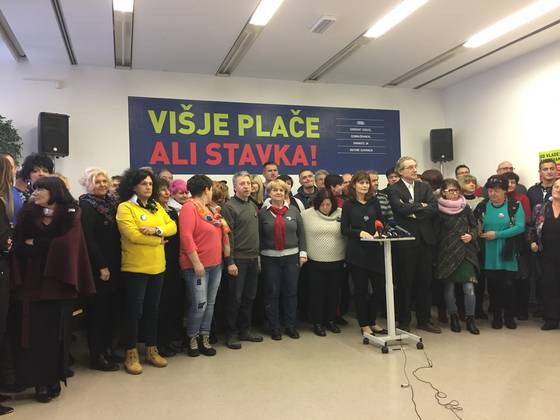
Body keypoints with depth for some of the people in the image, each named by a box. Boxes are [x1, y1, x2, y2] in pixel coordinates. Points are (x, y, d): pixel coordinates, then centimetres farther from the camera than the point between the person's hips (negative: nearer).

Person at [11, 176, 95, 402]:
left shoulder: (70, 215, 1)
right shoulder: (26, 215, 7)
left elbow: (67, 244, -13)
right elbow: (18, 247, -2)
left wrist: (35, 244, -5)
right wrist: (49, 247, -15)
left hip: (59, 281, -1)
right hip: (32, 281, 1)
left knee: (57, 332, 5)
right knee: (34, 333, 2)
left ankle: (54, 379, 16)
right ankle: (40, 381, 11)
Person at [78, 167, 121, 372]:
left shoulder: (111, 203, 12)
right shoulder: (86, 206, -8)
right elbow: (88, 239, -14)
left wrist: (114, 264, 7)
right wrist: (101, 266, -15)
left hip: (113, 265, 7)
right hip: (97, 267, -6)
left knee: (111, 307, 11)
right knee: (97, 309, 1)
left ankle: (107, 347, 24)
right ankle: (97, 356, 10)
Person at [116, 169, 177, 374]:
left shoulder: (157, 206, 12)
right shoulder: (125, 207, -9)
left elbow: (172, 226, 4)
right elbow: (132, 235, -21)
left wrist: (157, 230, -16)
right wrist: (158, 239, -10)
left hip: (157, 267, 6)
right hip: (135, 268, -6)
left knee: (153, 309, 14)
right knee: (133, 310, 2)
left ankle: (152, 350, 26)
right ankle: (131, 354, 15)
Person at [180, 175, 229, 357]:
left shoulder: (210, 209, 15)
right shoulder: (190, 208, -10)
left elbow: (220, 233, 21)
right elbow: (186, 237, -18)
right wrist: (196, 263, -20)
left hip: (215, 264, 8)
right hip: (197, 265, -8)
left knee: (210, 303, 10)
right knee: (199, 304, -8)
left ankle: (204, 338, 20)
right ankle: (192, 338, 11)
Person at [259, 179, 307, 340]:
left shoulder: (293, 211, 5)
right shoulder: (263, 212, 0)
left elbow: (301, 233, 7)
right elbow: (258, 236, 0)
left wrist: (303, 252, 0)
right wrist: (258, 256, -3)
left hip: (291, 256, 2)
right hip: (270, 258, -1)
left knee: (291, 292, 8)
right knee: (272, 293, 5)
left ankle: (290, 326, 21)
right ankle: (274, 328, 17)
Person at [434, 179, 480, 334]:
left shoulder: (465, 207, 5)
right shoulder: (439, 210, -3)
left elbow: (474, 226, 13)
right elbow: (435, 233, -2)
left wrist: (471, 235, -8)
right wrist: (436, 255, -7)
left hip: (465, 252, 2)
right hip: (446, 253, -1)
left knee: (469, 287, -7)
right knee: (449, 287, 6)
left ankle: (470, 319, 7)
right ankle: (454, 318, 23)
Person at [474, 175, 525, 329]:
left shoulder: (515, 206, -4)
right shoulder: (483, 206, 5)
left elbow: (520, 227, -15)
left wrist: (497, 234, -18)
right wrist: (479, 232, -6)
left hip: (508, 254, -2)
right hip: (489, 255, 2)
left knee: (508, 285, 3)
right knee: (493, 286, 7)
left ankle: (509, 316, 20)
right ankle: (496, 316, 21)